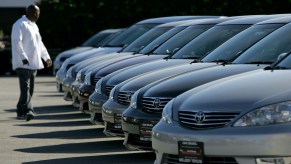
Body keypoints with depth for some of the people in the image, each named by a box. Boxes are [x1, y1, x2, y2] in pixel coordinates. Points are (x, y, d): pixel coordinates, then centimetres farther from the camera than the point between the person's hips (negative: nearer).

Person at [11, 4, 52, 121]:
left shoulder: (34, 26, 22)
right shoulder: (20, 24, -8)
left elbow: (39, 43, 31)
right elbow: (16, 42, -19)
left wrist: (46, 57, 27)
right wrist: (23, 57, -28)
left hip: (33, 63, 9)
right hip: (23, 63, -9)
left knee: (29, 89, 8)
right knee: (25, 88, -16)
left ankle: (20, 112, 15)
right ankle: (27, 111, -25)